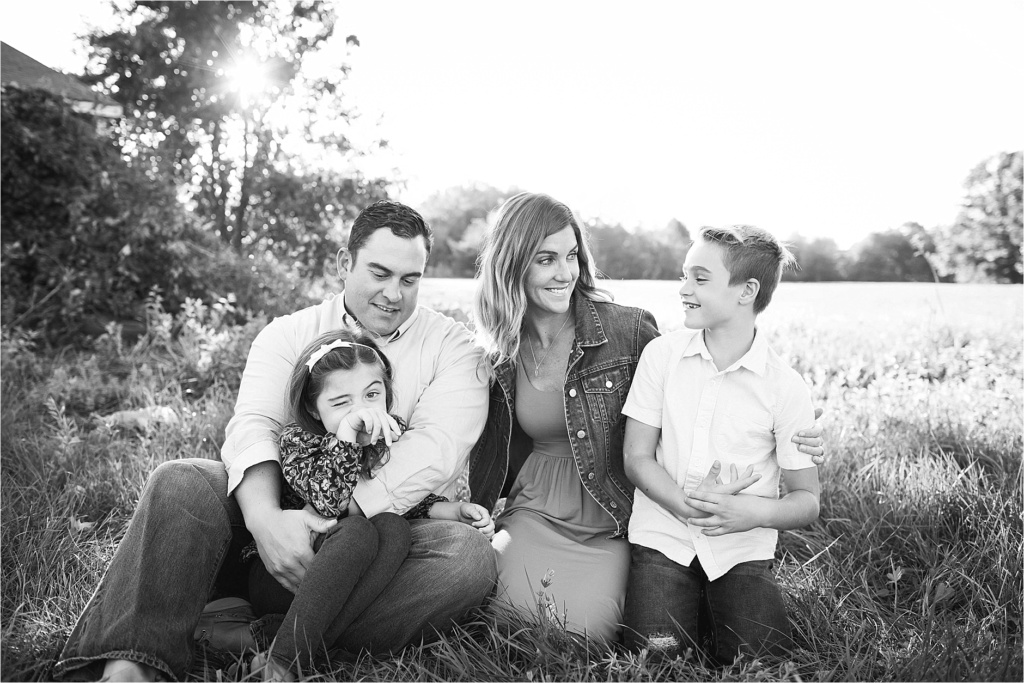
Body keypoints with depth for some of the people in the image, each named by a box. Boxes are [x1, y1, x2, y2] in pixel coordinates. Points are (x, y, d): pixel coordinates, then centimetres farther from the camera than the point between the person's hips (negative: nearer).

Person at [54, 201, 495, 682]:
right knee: (181, 483, -22)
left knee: (471, 556, -32)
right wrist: (265, 519, -29)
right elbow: (253, 424, -8)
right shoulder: (289, 334, 9)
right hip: (288, 511, 1)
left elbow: (437, 445, -13)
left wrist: (341, 516, -24)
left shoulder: (451, 346, 4)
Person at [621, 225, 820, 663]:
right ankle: (691, 611, 15)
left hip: (741, 551, 0)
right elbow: (637, 458, -2)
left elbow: (807, 501, -2)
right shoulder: (661, 355, -2)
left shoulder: (786, 388, -7)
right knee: (657, 658, -16)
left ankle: (715, 610, 15)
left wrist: (757, 512, -23)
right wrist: (688, 508, -18)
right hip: (662, 539, 1)